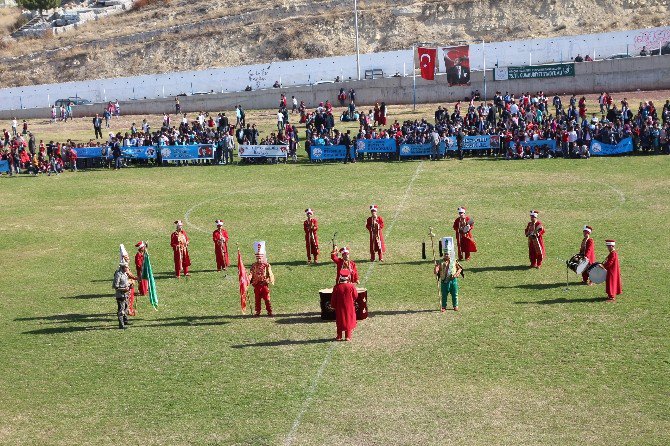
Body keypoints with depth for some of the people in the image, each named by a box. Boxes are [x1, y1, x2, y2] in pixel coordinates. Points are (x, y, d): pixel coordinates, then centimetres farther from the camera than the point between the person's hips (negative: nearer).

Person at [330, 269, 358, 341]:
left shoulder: (336, 287, -12)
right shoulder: (351, 286, -13)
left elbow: (333, 298, -5)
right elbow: (355, 296, -4)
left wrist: (333, 306, 9)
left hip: (339, 308, 1)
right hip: (349, 308, 0)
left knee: (339, 321, 12)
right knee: (349, 320, 10)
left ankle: (339, 336, 16)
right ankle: (348, 336, 10)